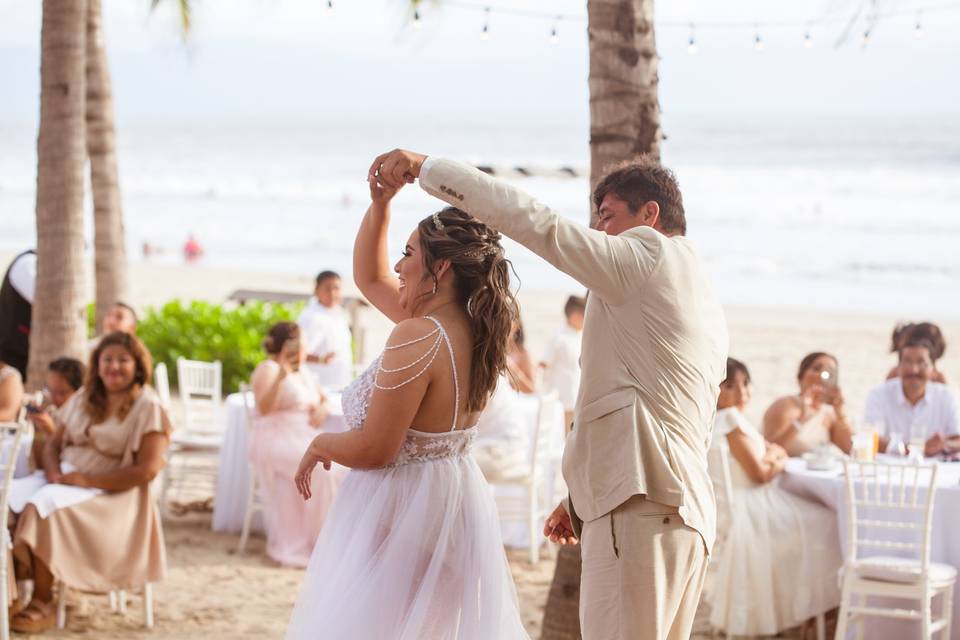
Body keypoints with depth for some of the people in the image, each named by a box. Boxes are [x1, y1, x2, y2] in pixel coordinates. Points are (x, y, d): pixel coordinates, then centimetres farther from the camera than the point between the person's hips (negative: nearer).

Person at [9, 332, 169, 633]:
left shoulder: (148, 407, -7)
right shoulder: (84, 398, 13)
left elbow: (147, 470, -15)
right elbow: (53, 443, 15)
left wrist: (87, 480, -18)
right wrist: (53, 470, -9)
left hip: (110, 493, -6)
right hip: (63, 478, 6)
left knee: (43, 507, -31)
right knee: (11, 498, -20)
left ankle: (43, 603, -23)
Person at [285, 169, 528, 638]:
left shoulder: (418, 336, -23)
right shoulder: (469, 329, 3)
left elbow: (372, 450, -22)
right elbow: (370, 278, 19)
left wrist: (318, 445, -3)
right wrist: (379, 205, 11)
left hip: (403, 509, -9)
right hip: (453, 501, 9)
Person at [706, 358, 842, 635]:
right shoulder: (730, 418, -20)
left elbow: (778, 450, 17)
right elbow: (759, 473, -20)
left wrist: (772, 455, -5)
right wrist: (778, 463, 0)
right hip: (746, 512, -10)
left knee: (819, 519, 19)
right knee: (825, 525, -2)